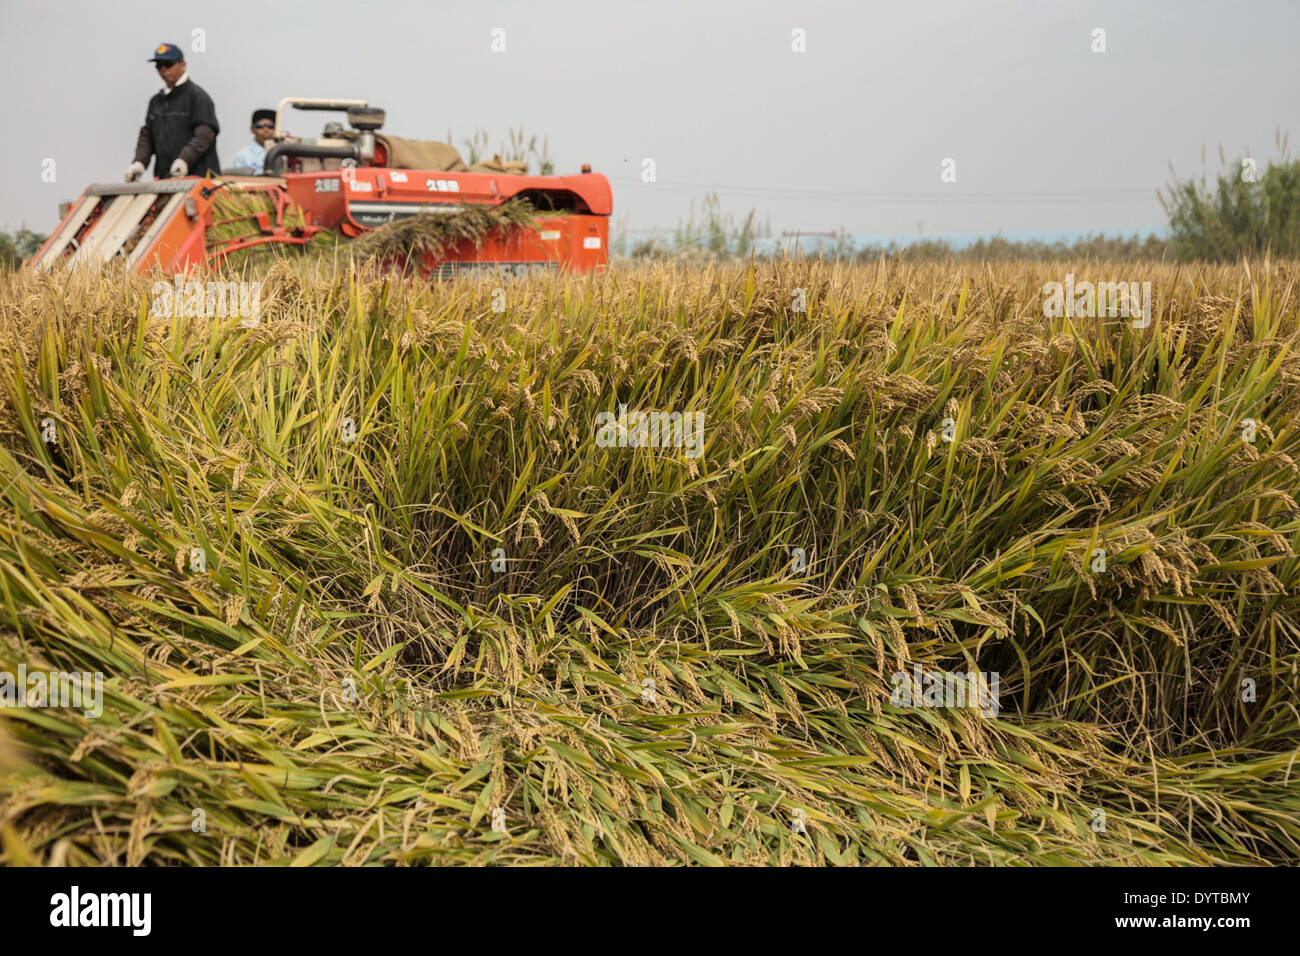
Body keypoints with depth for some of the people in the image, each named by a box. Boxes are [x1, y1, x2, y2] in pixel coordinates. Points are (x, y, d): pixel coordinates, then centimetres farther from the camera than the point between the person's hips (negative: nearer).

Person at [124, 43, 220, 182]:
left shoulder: (197, 96, -1)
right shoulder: (156, 101, 21)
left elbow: (204, 134, -12)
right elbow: (147, 135, 19)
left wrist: (184, 159, -25)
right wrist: (139, 161, 1)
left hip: (195, 177, -6)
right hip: (164, 178, 6)